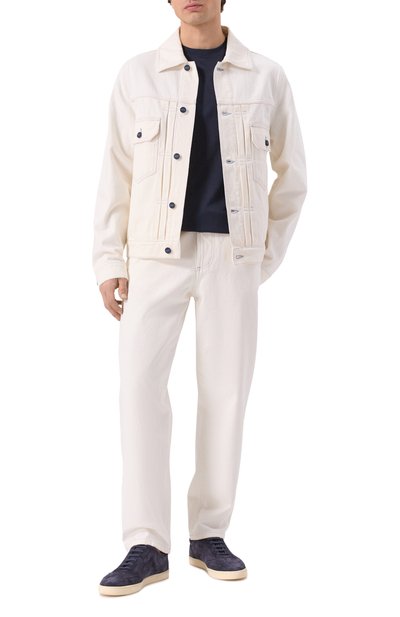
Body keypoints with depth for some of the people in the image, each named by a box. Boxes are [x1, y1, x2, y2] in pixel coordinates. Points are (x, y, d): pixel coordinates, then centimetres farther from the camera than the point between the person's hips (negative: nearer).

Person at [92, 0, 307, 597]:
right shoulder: (137, 75, 7)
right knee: (140, 384, -9)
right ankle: (147, 546, -3)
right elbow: (117, 173, 6)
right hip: (158, 252, 0)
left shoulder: (266, 77, 7)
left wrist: (267, 255, 9)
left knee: (226, 391, 2)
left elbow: (292, 175, 13)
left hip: (233, 252, 0)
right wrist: (108, 260, 0)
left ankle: (209, 535, 15)